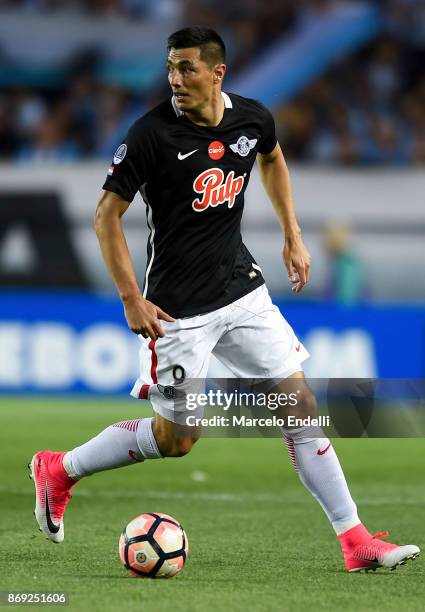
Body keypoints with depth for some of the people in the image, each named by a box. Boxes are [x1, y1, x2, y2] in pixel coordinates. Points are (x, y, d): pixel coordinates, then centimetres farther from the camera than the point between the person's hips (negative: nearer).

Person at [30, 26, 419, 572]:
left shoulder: (252, 118, -2)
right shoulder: (151, 133, -17)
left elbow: (273, 160, 22)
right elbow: (107, 214, -11)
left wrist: (293, 236, 18)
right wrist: (132, 299, -15)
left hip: (243, 289, 5)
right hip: (178, 307, -5)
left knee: (300, 404, 1)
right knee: (175, 439, 2)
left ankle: (354, 540, 4)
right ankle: (59, 470, 23)